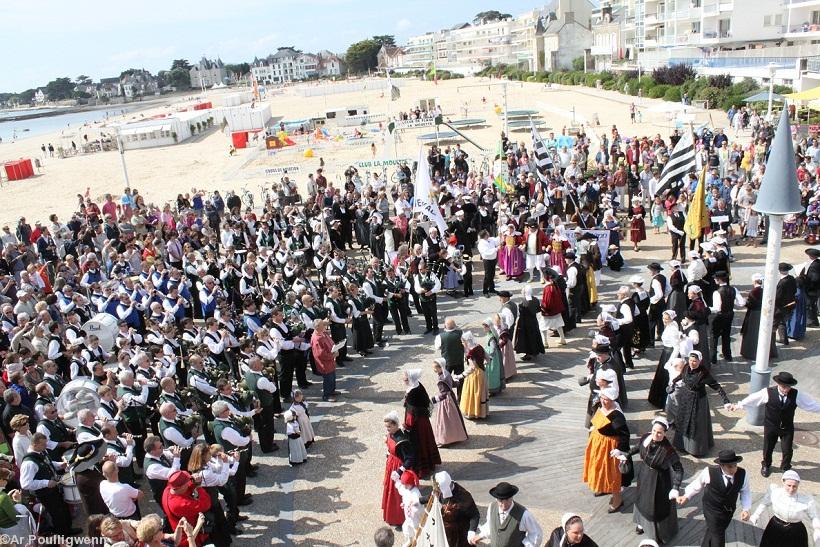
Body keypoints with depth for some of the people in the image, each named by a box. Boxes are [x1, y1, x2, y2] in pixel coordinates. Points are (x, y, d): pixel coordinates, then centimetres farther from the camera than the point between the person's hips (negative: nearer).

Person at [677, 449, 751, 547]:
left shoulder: (742, 474, -21)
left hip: (729, 510, 4)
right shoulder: (709, 472, -29)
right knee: (717, 536, -1)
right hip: (712, 509, -4)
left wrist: (745, 509, -18)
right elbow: (697, 484, -10)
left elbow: (745, 492, -6)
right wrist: (686, 496, -11)